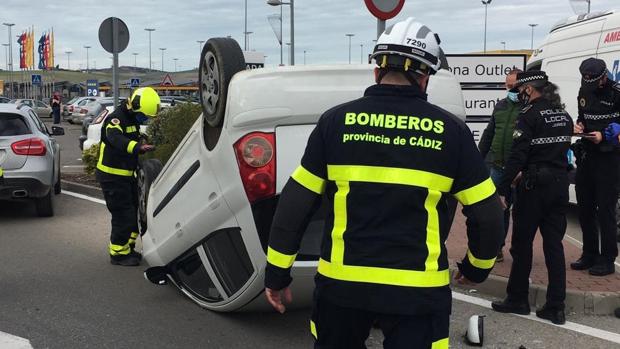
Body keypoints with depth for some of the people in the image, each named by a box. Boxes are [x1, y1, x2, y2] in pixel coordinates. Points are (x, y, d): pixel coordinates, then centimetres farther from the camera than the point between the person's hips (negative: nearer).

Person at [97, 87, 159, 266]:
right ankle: (118, 253, 3)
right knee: (123, 214, -8)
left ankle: (128, 248, 30)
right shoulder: (116, 119, -20)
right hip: (112, 175, -10)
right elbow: (117, 139, -41)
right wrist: (138, 147, -57)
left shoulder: (133, 119, 10)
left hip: (126, 174, 10)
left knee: (134, 211, 16)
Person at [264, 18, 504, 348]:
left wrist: (277, 274, 9)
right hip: (418, 290, -1)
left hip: (341, 282, 2)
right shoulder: (450, 130, -3)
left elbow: (294, 205, -1)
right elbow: (487, 214, 2)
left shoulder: (336, 121, -2)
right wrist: (477, 267, 20)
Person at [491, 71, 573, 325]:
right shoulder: (564, 115, 10)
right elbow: (562, 149, 14)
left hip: (535, 185, -7)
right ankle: (556, 307, 10)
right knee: (554, 245, 8)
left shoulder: (530, 115, -13)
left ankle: (517, 299, 15)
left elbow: (517, 156, -18)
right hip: (560, 184, 7)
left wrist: (502, 190, -16)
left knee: (522, 243, 6)